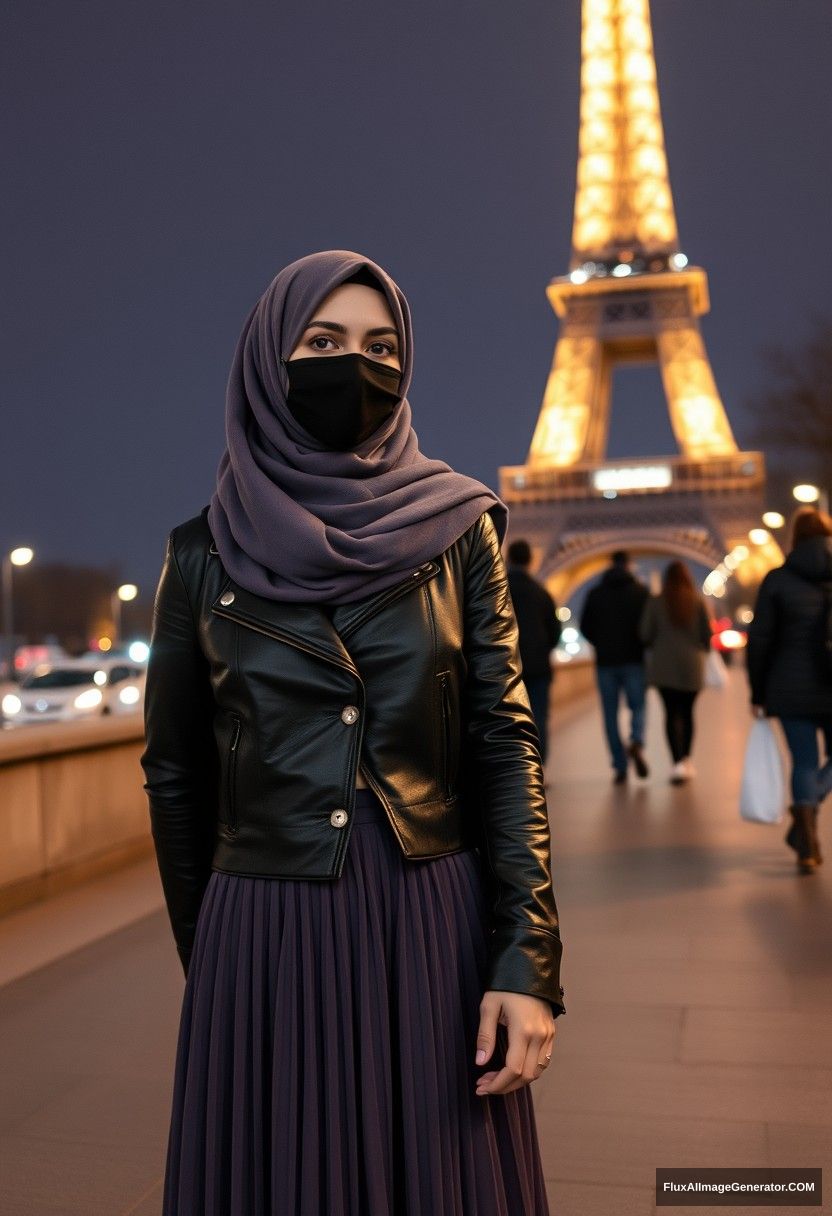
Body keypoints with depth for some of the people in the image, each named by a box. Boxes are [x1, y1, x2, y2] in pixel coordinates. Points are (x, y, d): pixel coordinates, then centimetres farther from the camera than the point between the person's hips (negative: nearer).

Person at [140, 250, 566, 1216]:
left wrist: (528, 962, -10)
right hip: (267, 938, 0)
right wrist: (208, 965, 12)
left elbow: (505, 742, -2)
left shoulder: (457, 529, 1)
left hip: (435, 929, 1)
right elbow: (174, 775, 8)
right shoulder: (204, 552, 1)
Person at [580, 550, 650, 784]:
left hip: (605, 661, 1)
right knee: (638, 706, 11)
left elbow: (585, 627, 3)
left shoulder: (595, 593, 3)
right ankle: (637, 743, -18)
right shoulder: (640, 591, -1)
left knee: (611, 714, 5)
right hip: (634, 659, -1)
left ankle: (620, 767, 2)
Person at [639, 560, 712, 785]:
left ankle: (678, 762, -11)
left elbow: (645, 634, -5)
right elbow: (707, 633, -1)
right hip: (691, 665, 1)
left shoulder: (655, 602, -3)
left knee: (671, 713, 1)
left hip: (664, 666, -1)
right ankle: (686, 760, 18)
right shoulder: (697, 601, -2)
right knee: (687, 712, 13)